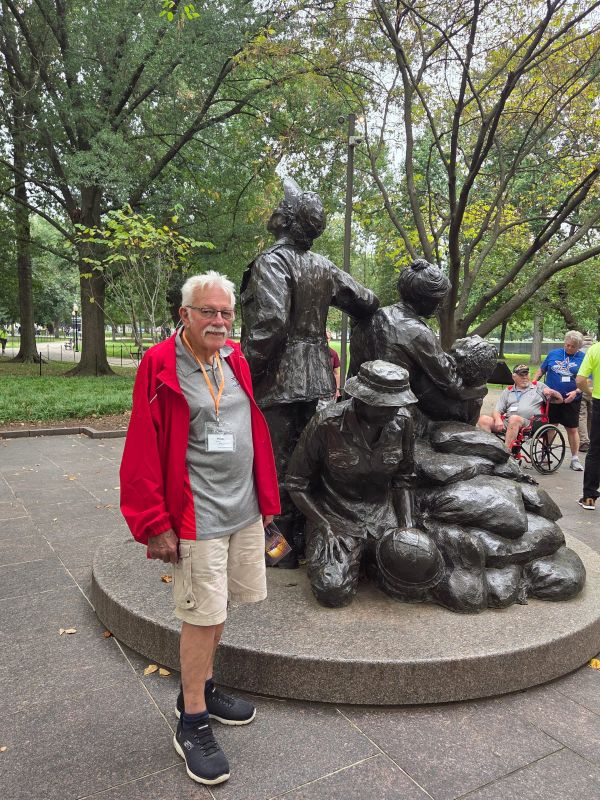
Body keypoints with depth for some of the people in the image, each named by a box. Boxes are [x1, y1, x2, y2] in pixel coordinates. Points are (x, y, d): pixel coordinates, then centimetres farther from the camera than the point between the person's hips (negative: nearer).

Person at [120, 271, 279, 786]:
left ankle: (201, 688, 40)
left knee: (218, 610, 18)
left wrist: (266, 498, 13)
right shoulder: (161, 365, -11)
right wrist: (155, 525, -13)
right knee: (202, 617, 3)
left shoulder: (236, 362, 8)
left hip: (245, 512, 6)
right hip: (197, 517, -6)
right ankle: (192, 723, 23)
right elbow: (143, 451, -13)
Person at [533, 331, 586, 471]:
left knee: (572, 429, 6)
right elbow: (541, 370, 12)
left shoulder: (583, 358, -2)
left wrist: (575, 392, -16)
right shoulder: (553, 354, 4)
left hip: (571, 400, -1)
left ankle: (575, 459, 18)